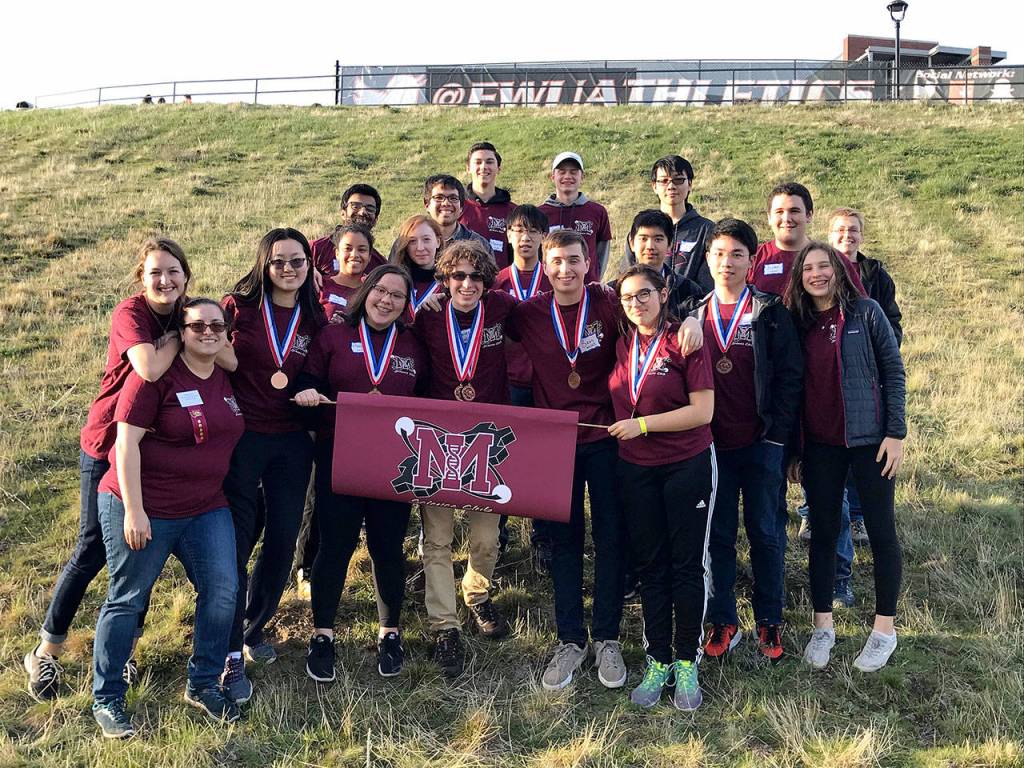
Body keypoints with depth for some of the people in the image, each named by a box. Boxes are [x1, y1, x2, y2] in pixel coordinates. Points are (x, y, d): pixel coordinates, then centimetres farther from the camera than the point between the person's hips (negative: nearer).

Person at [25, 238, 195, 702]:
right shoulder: (130, 314, -17)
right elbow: (150, 369, -34)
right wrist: (176, 338, -19)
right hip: (108, 446, -5)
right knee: (93, 551, 1)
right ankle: (46, 651, 20)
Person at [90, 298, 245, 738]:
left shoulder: (227, 380, 7)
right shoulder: (157, 376, -13)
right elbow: (126, 441, -16)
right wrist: (133, 510, -19)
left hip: (206, 508, 6)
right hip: (142, 508, -6)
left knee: (222, 590, -1)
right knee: (127, 599, 4)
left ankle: (203, 685, 17)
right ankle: (106, 699, 19)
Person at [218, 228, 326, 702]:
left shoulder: (315, 320, 6)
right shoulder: (238, 307, -4)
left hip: (291, 444, 4)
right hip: (239, 437, -3)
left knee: (282, 542, 8)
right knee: (235, 544, -3)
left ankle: (253, 629, 32)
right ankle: (233, 657, 7)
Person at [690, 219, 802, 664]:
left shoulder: (770, 313, 0)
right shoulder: (695, 314, 8)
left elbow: (790, 375, -3)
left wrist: (778, 433, -9)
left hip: (761, 442, -2)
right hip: (712, 443, 2)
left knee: (764, 533, 6)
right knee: (718, 535, 8)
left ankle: (769, 623, 19)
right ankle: (723, 622, 19)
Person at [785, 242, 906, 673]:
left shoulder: (865, 312, -5)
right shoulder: (797, 322, 4)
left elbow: (894, 372, -4)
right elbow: (792, 387, 8)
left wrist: (896, 432, -10)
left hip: (868, 439, -3)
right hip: (819, 444, 3)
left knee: (880, 530, 5)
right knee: (823, 532, 8)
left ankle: (885, 628, 18)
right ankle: (823, 626, 19)